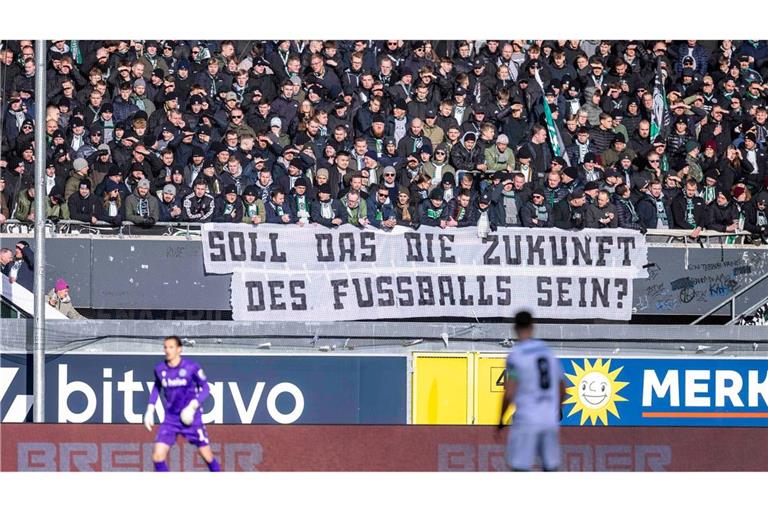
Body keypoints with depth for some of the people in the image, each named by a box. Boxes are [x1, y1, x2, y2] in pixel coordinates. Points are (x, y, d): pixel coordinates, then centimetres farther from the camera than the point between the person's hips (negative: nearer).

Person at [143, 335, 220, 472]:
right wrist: (150, 409, 10)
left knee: (207, 456, 3)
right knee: (157, 456, -11)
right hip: (170, 419, 3)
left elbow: (205, 388, -4)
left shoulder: (192, 367, -12)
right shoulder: (159, 369, -1)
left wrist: (193, 405, -18)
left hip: (191, 418, -3)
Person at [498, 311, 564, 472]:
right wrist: (559, 409, 32)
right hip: (551, 419, 5)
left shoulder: (515, 355, -8)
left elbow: (509, 393, -13)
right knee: (550, 467, 9)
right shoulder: (548, 351, 8)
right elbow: (562, 388, 16)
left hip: (526, 420, -5)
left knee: (520, 467, -2)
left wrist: (501, 418, -1)